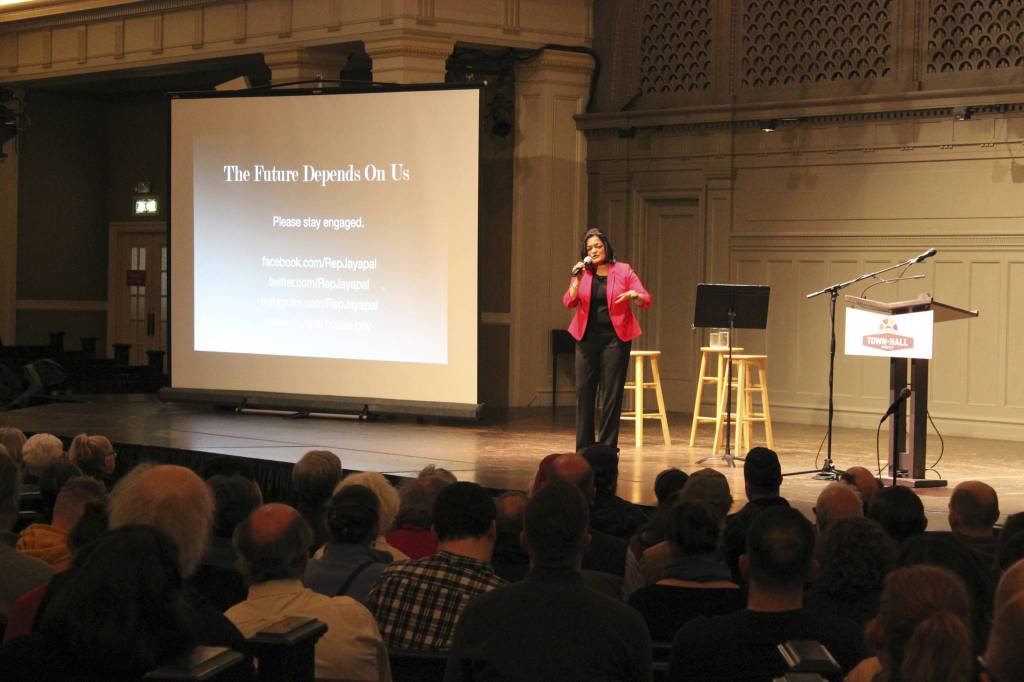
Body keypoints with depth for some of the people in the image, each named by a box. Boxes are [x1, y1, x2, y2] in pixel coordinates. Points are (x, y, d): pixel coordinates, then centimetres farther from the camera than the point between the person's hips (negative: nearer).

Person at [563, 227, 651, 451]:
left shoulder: (623, 271, 2)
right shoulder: (583, 273, 8)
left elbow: (646, 300, -2)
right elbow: (568, 302, -2)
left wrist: (634, 295, -23)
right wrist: (577, 279, -14)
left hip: (615, 337, -2)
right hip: (587, 337, 2)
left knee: (612, 393, -1)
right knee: (583, 391, 1)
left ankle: (607, 447, 5)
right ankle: (583, 447, 8)